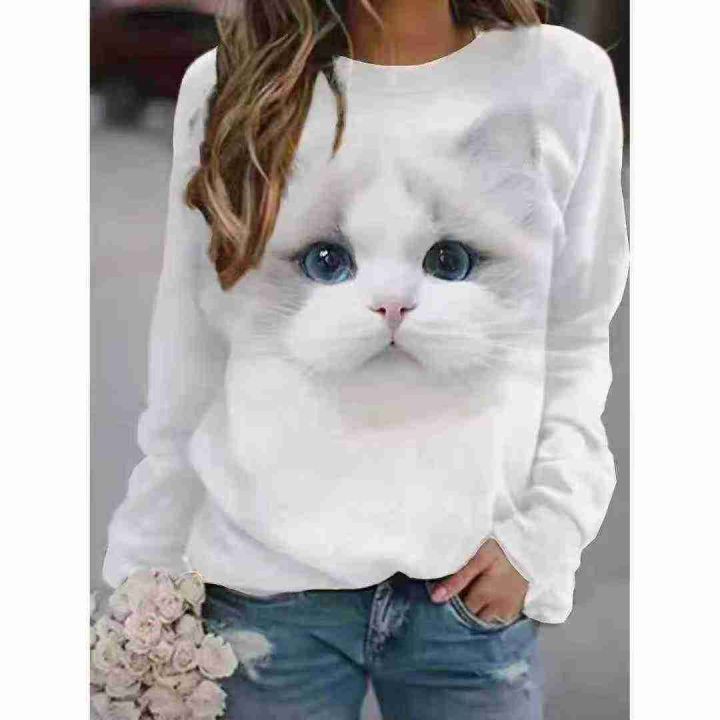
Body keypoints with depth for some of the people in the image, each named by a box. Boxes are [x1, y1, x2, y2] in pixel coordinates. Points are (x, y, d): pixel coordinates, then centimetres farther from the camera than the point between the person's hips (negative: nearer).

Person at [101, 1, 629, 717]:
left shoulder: (565, 79, -2)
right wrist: (143, 580, 8)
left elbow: (575, 347, 5)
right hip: (268, 580, 0)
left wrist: (544, 537, -5)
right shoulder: (226, 87, -2)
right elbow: (187, 370, 4)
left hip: (474, 588, 0)